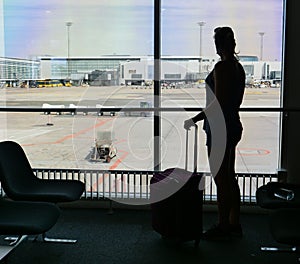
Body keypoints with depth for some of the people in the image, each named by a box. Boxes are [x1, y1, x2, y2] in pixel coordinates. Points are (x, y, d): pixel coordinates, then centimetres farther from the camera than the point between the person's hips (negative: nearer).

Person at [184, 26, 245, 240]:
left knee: (221, 179, 1)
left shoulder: (221, 67, -17)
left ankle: (223, 226, 13)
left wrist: (194, 120, -15)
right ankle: (234, 223, 26)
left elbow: (218, 103, -21)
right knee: (230, 177, 16)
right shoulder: (238, 67, 11)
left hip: (220, 129, -9)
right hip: (233, 126, 10)